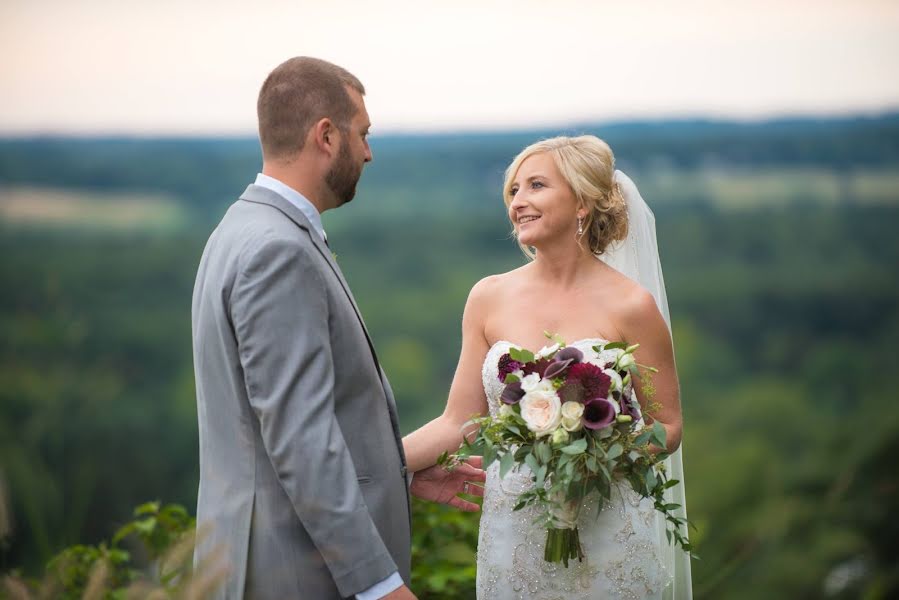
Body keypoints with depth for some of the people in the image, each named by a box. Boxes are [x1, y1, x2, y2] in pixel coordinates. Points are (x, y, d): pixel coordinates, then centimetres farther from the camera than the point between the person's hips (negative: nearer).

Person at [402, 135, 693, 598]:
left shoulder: (630, 305, -8)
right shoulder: (489, 298, 2)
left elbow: (667, 426, -1)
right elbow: (458, 422, 2)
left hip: (606, 534, -3)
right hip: (512, 533, 3)